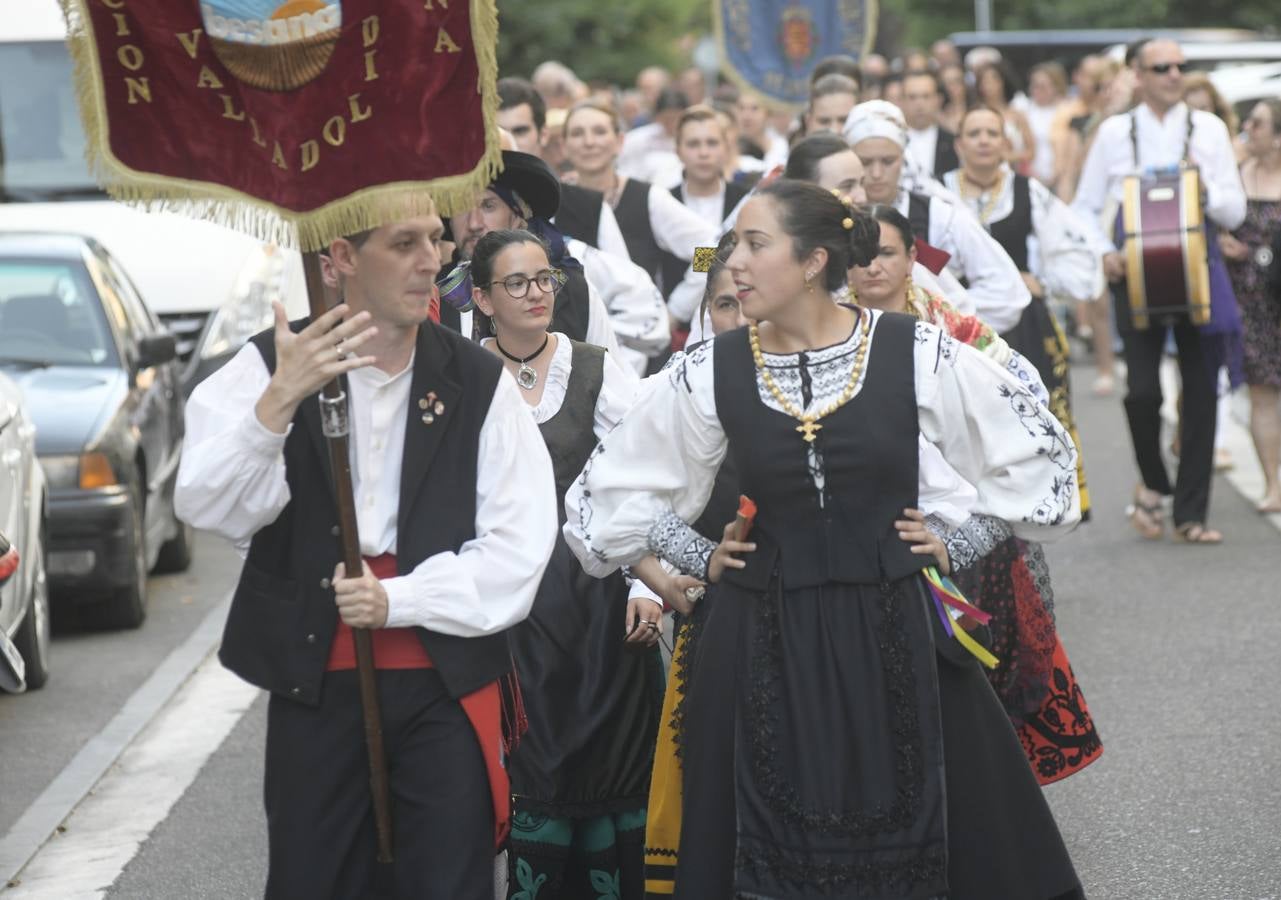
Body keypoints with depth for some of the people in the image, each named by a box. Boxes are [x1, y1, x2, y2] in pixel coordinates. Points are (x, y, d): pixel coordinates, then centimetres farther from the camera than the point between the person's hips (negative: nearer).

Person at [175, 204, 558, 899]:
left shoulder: (480, 384, 2)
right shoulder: (269, 367, -2)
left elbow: (520, 545, -2)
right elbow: (208, 506, -15)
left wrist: (397, 600, -14)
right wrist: (280, 400, -29)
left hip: (446, 686, 1)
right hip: (314, 682, 0)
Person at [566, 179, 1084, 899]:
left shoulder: (917, 352, -7)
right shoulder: (712, 372, -3)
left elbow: (1037, 446, 5)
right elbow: (612, 487, 10)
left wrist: (955, 544, 5)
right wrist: (701, 559, 6)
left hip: (891, 630, -1)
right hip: (765, 639, 1)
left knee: (907, 842, 5)